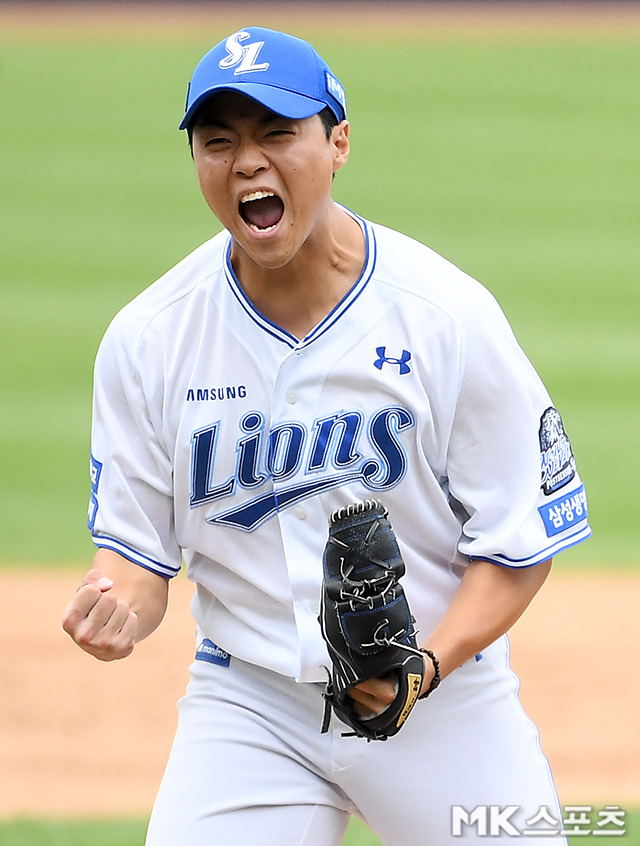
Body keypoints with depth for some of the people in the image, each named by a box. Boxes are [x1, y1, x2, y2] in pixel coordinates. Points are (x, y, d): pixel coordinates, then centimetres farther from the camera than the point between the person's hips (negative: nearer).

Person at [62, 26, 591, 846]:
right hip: (246, 702, 1)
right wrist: (113, 605, -24)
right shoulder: (146, 339, -5)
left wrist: (427, 665, -23)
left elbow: (518, 547, -7)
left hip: (443, 705, -1)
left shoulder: (449, 317, -11)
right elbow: (138, 548, -1)